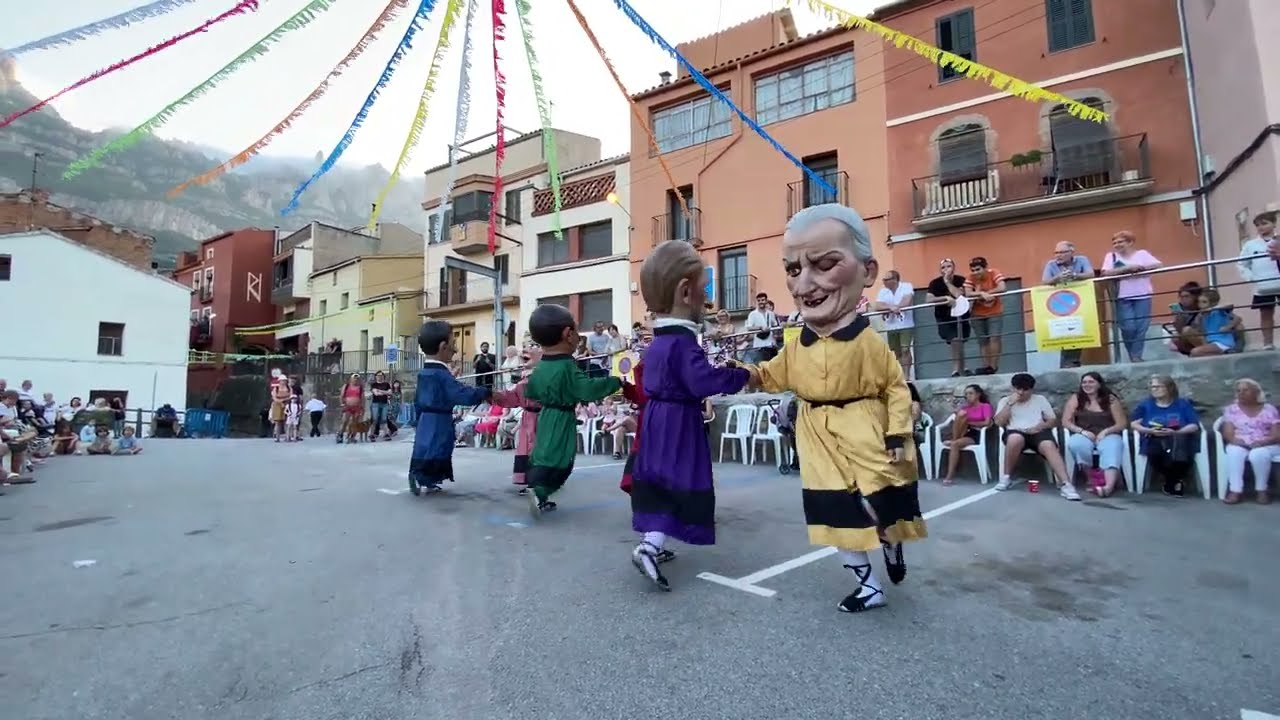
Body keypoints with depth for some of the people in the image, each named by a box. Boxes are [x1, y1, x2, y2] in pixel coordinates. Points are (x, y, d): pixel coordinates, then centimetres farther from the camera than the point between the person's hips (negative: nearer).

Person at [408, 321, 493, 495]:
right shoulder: (442, 374, -19)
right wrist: (486, 391, -14)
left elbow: (417, 401, 18)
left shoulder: (423, 372, 9)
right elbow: (465, 394, -26)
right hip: (439, 425, -9)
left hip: (425, 422, 9)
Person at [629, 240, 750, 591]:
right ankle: (649, 547, -10)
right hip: (679, 424, -9)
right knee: (684, 487, -4)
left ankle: (650, 541, 27)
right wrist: (742, 375, -19)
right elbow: (704, 380, -30)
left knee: (656, 484, 16)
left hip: (657, 420, 9)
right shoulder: (683, 341, -19)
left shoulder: (658, 342, 11)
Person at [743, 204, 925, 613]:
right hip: (820, 442, 4)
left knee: (882, 507, 11)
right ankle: (868, 586, 29)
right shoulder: (796, 348, -2)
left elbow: (897, 388, -6)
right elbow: (773, 377, 13)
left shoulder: (869, 343, -14)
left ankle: (893, 549, 48)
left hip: (864, 438, -3)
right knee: (836, 518, 9)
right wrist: (746, 373, -3)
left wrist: (898, 433, -10)